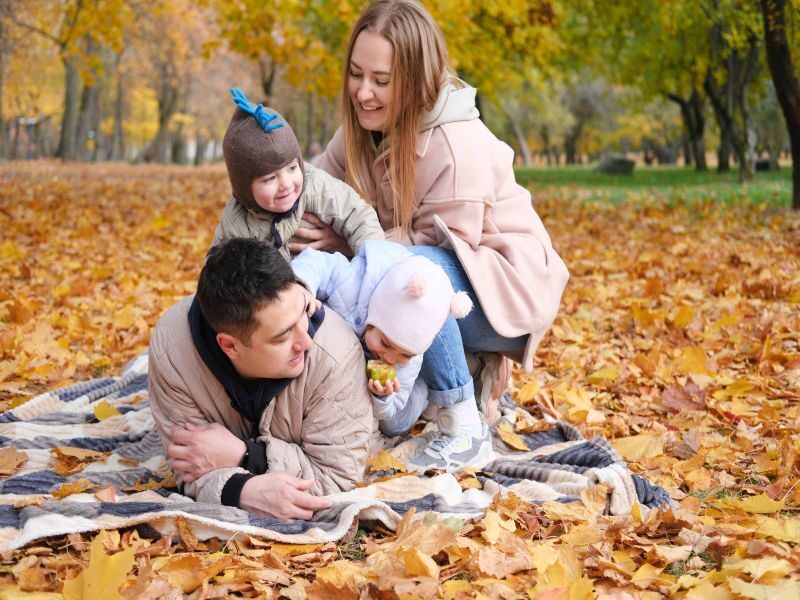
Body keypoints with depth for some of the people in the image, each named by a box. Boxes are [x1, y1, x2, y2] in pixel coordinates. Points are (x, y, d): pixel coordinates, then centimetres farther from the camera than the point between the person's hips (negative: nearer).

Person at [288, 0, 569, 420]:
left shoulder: (459, 144, -26)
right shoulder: (365, 126, -2)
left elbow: (440, 243, -22)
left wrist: (349, 241, -24)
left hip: (504, 288, -9)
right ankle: (466, 363, 7)